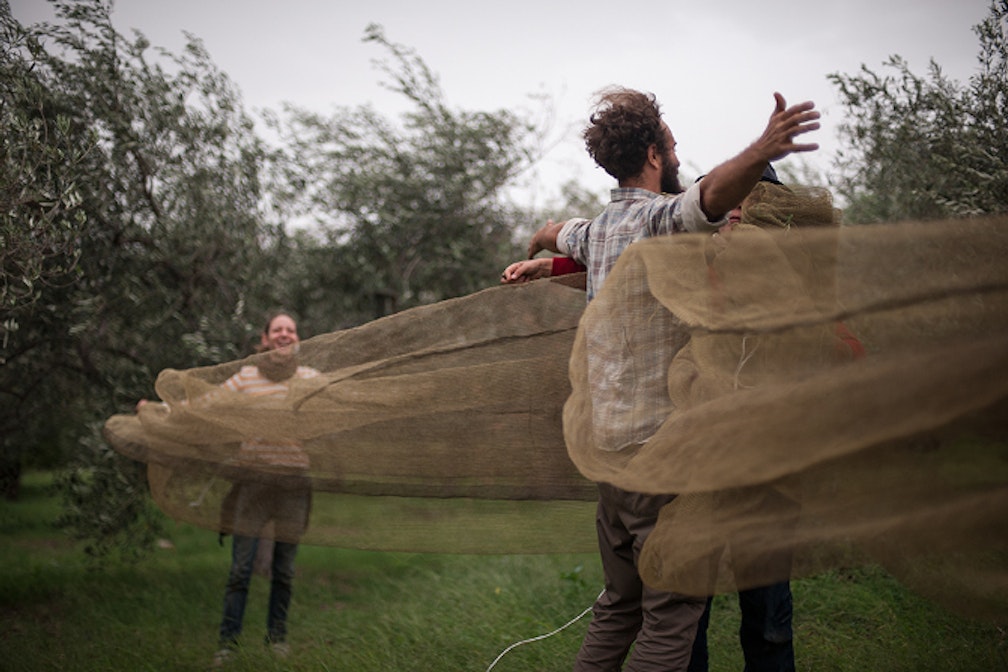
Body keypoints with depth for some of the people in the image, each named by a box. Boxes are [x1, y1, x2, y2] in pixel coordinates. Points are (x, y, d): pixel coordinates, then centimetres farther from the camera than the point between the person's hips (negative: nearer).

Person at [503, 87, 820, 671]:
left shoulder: (597, 229, 16)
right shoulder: (661, 215, -10)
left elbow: (554, 232, 39)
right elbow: (712, 194, -34)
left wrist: (538, 251, 62)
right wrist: (762, 153, -52)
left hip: (609, 436, 9)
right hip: (659, 437, -9)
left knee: (621, 602, 17)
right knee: (673, 611, -6)